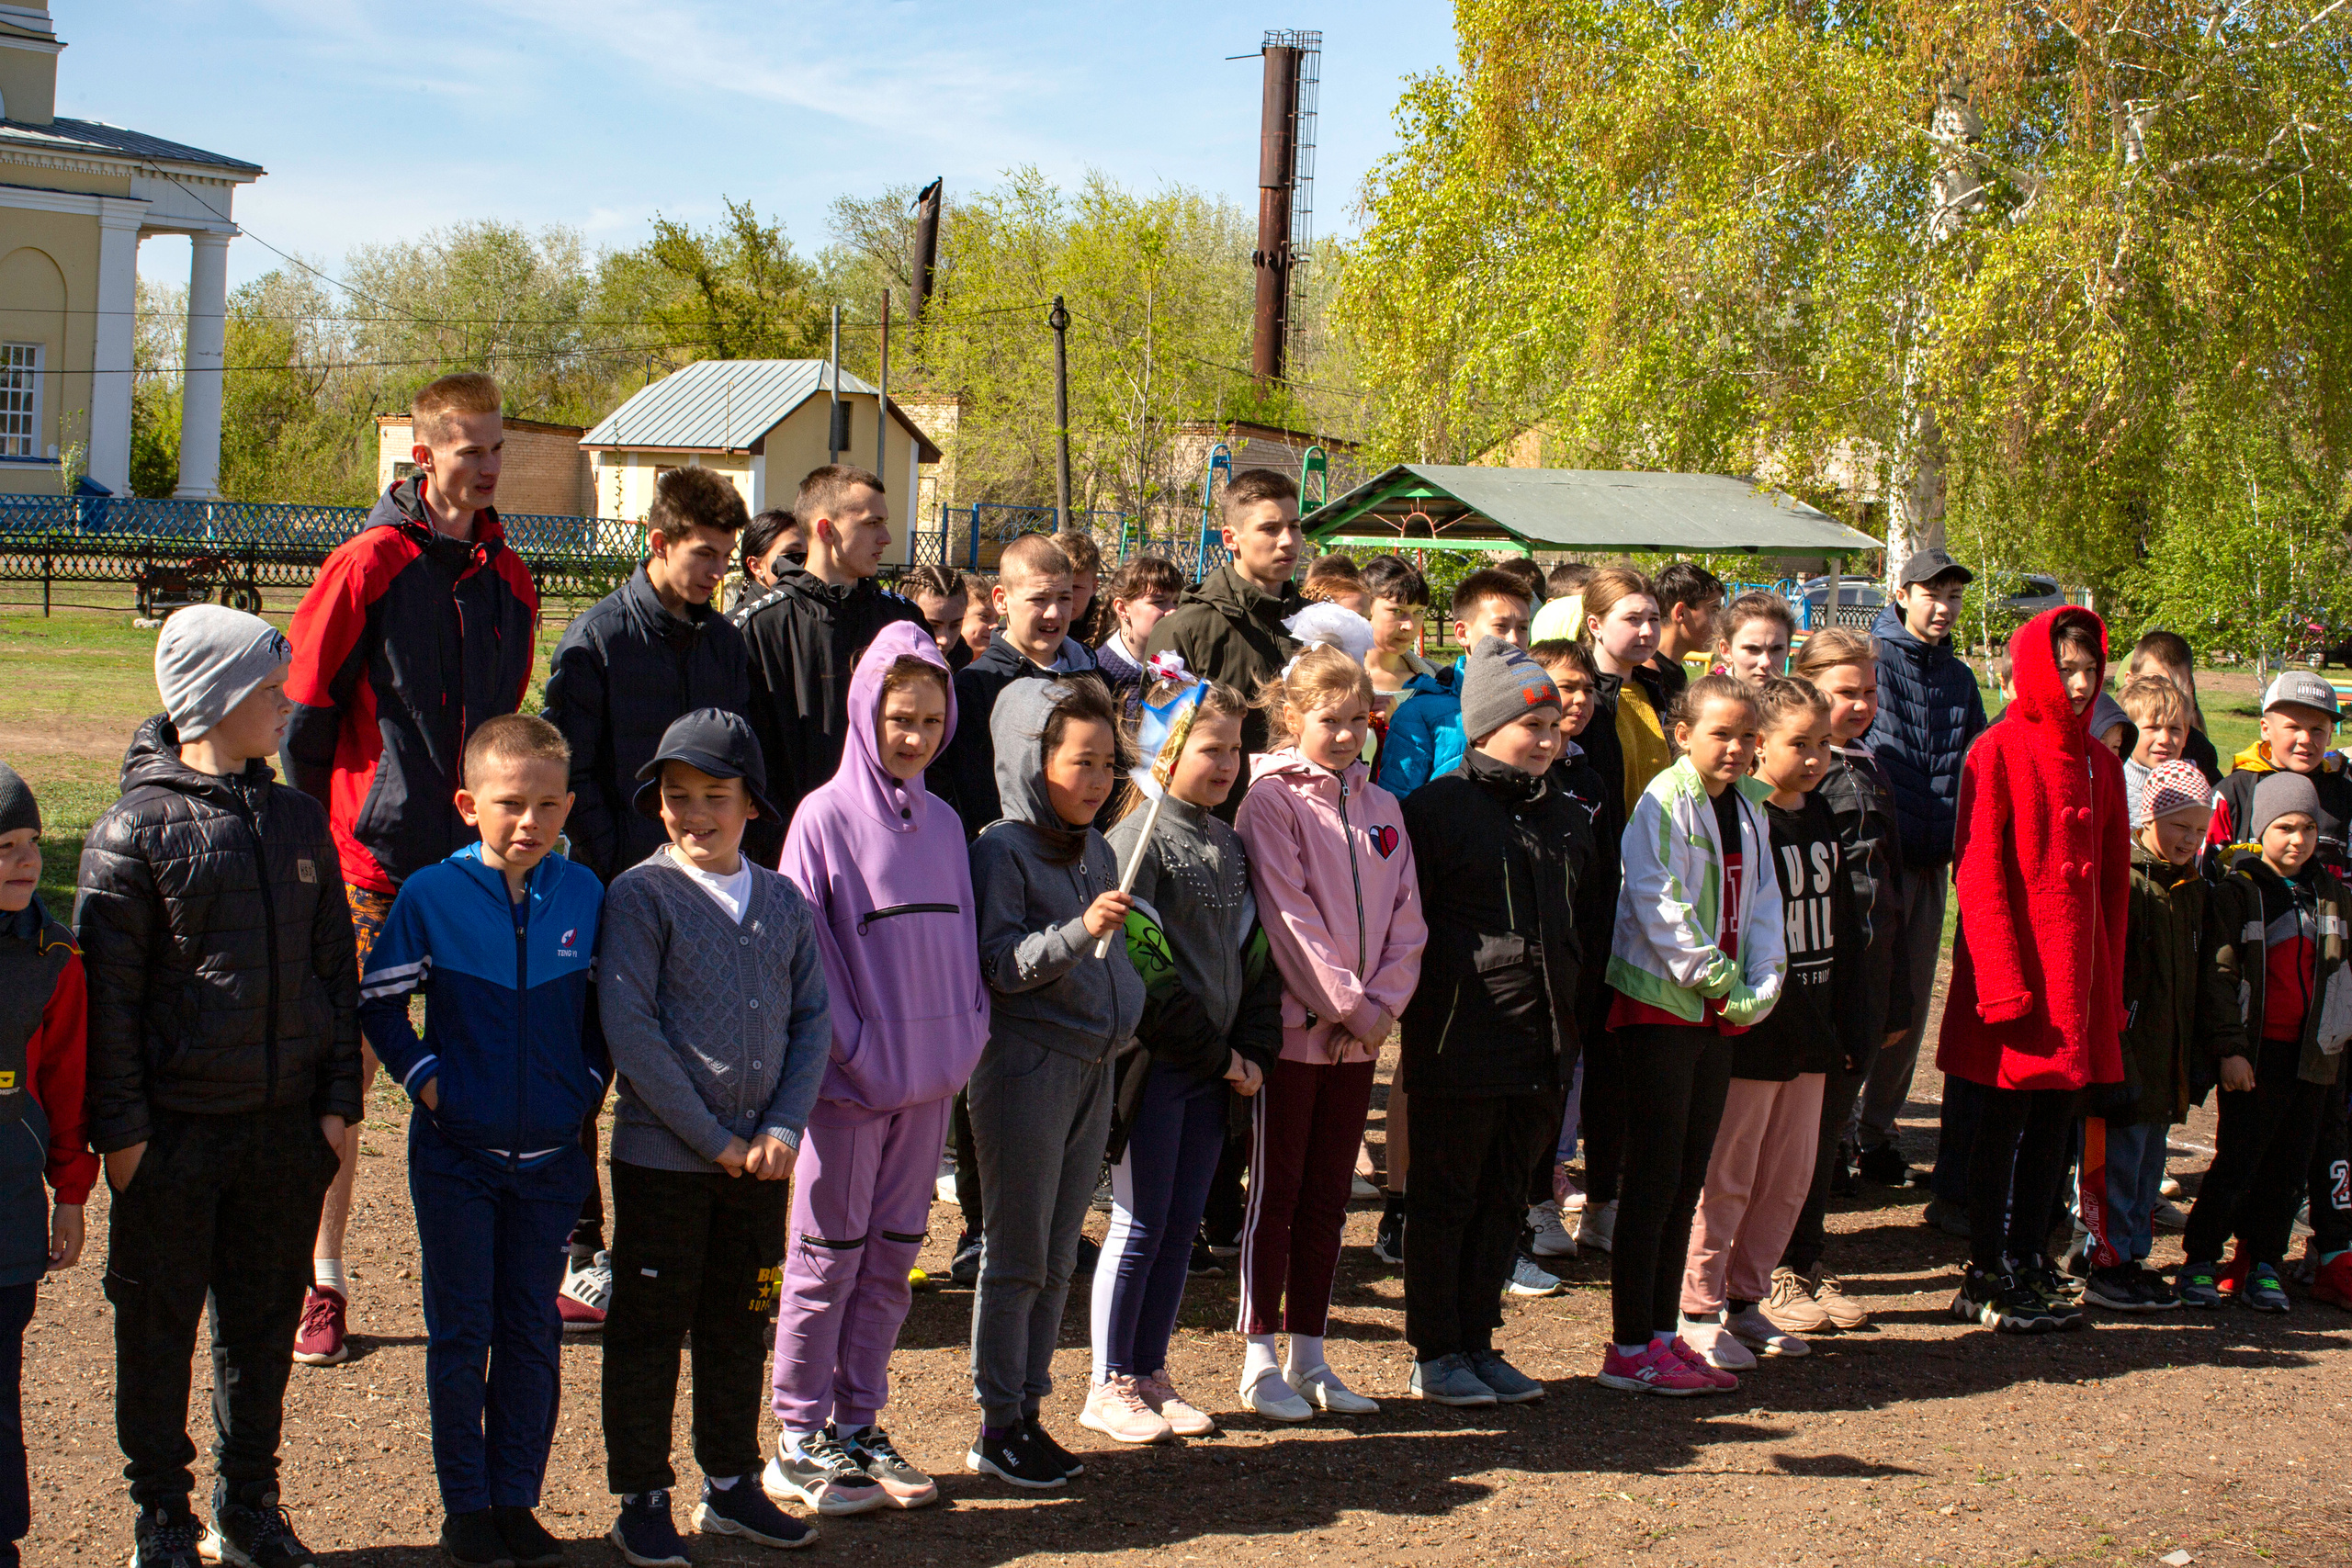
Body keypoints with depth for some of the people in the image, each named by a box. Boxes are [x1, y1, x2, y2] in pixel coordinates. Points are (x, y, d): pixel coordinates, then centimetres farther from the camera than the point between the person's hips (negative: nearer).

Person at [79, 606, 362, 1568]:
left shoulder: (300, 822, 8)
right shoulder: (136, 829, -7)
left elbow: (335, 969, 12)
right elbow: (107, 990, -8)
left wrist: (338, 1100, 7)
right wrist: (118, 1126, -11)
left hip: (286, 1127, 4)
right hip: (173, 1129, -4)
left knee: (264, 1322, 12)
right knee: (158, 1327, 6)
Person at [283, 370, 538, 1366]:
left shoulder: (508, 580, 10)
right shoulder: (367, 566, -7)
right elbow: (304, 716, -5)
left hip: (477, 858, 5)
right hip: (375, 861, -4)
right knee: (346, 1070, 1)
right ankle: (324, 1283, 10)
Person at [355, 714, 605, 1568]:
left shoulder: (586, 895, -3)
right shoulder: (432, 895, -10)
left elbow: (606, 1003, 11)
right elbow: (379, 1000, -2)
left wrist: (590, 1079, 1)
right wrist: (425, 1078, -9)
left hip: (552, 1151, 2)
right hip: (458, 1151, -2)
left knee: (532, 1333, 9)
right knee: (460, 1334, 6)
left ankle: (517, 1498, 20)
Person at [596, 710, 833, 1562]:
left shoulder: (784, 901, 6)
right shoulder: (640, 894, -9)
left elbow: (812, 1020, 7)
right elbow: (629, 1028, -14)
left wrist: (783, 1128, -6)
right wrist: (712, 1139, -15)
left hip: (758, 1160, 5)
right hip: (662, 1156, -5)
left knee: (740, 1326, 15)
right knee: (649, 1330, 5)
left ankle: (731, 1486, 29)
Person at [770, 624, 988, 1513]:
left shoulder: (943, 824, 8)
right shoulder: (826, 817, -9)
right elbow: (802, 949, -10)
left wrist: (966, 1032, 6)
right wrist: (852, 1048, -14)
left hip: (930, 1074, 5)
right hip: (851, 1077, -5)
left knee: (892, 1256, 11)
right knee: (828, 1258, 2)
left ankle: (858, 1425, 22)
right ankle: (800, 1441, 12)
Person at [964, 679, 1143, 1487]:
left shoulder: (1097, 851, 12)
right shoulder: (1002, 849, -10)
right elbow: (997, 966, -17)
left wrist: (1127, 1022, 13)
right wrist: (1079, 932, -29)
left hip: (1093, 1067, 7)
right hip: (1025, 1065, -7)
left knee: (1056, 1260, 11)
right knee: (1017, 1256, -1)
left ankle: (1028, 1411, 20)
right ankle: (997, 1427, 7)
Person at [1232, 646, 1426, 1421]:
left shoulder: (1380, 806, 12)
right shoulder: (1272, 796, -7)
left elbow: (1405, 918, 9)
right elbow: (1288, 915, -13)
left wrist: (1381, 1003, -5)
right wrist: (1351, 1006, -13)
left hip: (1359, 1031, 6)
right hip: (1293, 1026, -6)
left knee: (1328, 1196, 11)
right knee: (1275, 1192, 1)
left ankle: (1309, 1353, 19)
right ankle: (1260, 1360, 9)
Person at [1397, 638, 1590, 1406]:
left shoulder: (1565, 818, 15)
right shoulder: (1438, 807, -6)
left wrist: (1576, 1028, 19)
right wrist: (1424, 1011, -10)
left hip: (1541, 1046, 7)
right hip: (1462, 1045, -6)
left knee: (1504, 1199, 12)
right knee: (1446, 1195, 2)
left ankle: (1477, 1344, 22)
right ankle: (1434, 1355, 10)